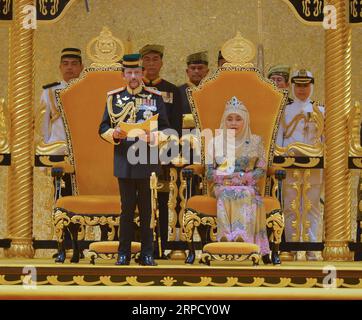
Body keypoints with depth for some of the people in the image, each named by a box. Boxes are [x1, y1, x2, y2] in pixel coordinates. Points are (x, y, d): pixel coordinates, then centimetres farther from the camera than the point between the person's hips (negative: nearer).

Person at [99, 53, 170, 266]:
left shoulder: (155, 97, 4)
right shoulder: (114, 97, 7)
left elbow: (165, 129, 3)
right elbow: (103, 129, 7)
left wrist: (152, 137, -17)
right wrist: (115, 134, -14)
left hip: (148, 161, -1)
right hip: (124, 161, 1)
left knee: (147, 208, 3)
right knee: (127, 208, 4)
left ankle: (147, 254, 11)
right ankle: (124, 253, 11)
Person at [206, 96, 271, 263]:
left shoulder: (255, 141, 11)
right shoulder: (216, 142, 11)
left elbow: (261, 169, 7)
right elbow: (209, 172, 8)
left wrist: (244, 178, -11)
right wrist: (226, 177, -11)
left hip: (248, 186, 0)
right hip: (223, 186, 0)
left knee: (247, 195, -35)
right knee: (226, 195, -34)